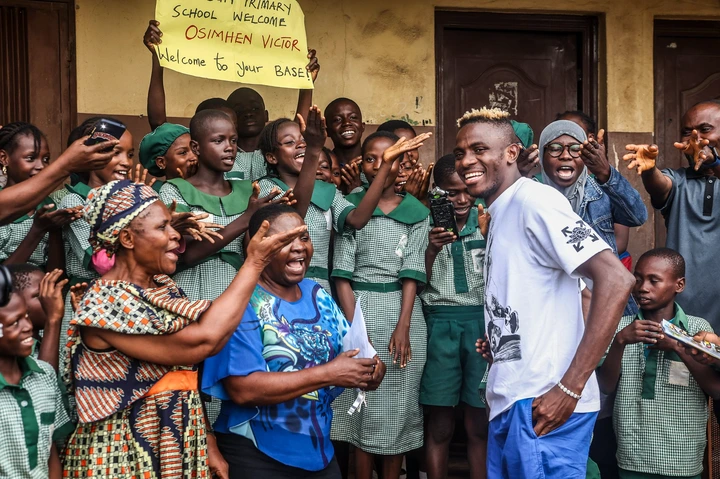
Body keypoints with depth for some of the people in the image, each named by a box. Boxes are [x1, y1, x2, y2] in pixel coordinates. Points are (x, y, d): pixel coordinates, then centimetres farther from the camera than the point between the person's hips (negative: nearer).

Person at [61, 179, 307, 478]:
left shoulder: (164, 287, 4)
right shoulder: (105, 302, -21)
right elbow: (202, 342, -27)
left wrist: (207, 442, 3)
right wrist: (255, 263, -21)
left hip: (180, 445, 7)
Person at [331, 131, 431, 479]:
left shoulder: (417, 213, 5)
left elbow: (412, 274, -1)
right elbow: (342, 274, -2)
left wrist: (403, 326, -12)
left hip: (402, 310, 1)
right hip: (359, 309, 0)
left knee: (397, 405, 4)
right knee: (361, 402, 2)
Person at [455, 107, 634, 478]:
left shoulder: (533, 200, -11)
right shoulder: (499, 214, 17)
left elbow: (616, 280, -21)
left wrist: (570, 387, -22)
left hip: (542, 404, -9)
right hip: (510, 401, 9)